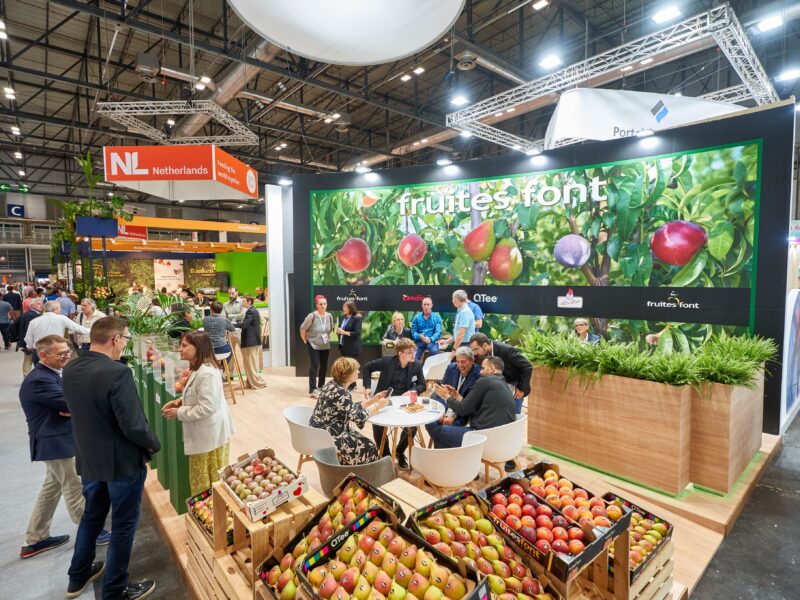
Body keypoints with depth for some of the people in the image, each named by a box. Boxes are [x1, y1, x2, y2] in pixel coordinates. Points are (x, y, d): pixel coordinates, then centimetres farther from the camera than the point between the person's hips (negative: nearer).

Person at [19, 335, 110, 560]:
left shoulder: (49, 375, 10)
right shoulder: (39, 380, -24)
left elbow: (65, 402, 8)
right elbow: (72, 401, -28)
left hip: (56, 440, 10)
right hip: (55, 443, -10)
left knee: (52, 488, 21)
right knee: (75, 489, 4)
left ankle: (35, 540, 32)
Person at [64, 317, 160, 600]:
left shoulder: (70, 370, -3)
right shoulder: (118, 372, -28)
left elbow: (76, 410, 10)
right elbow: (133, 425, -26)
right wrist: (154, 445, -10)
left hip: (88, 459, 7)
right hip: (122, 462, -7)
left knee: (91, 516, 28)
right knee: (123, 525, 12)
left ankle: (78, 577, 46)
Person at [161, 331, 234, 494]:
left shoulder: (207, 374, -27)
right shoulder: (198, 369, 7)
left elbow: (207, 407, -27)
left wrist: (179, 413, -17)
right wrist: (180, 401, 4)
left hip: (210, 434, -10)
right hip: (203, 433, 10)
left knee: (210, 479, 8)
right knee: (201, 478, 22)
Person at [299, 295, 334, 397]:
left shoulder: (329, 316, -5)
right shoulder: (312, 316, -21)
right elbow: (302, 328, -12)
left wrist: (326, 337, 10)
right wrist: (305, 340, -5)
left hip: (326, 345, 5)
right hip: (313, 345, -5)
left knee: (324, 365, 13)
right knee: (315, 365, -13)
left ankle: (321, 385, 30)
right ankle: (313, 389, -9)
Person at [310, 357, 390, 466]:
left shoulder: (334, 384, 3)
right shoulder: (339, 392, -26)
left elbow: (352, 409, 11)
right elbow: (358, 416, -18)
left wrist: (372, 400, 7)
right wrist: (378, 405, -7)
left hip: (328, 432, 9)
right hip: (327, 438, -9)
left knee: (365, 443, 12)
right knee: (368, 447, -1)